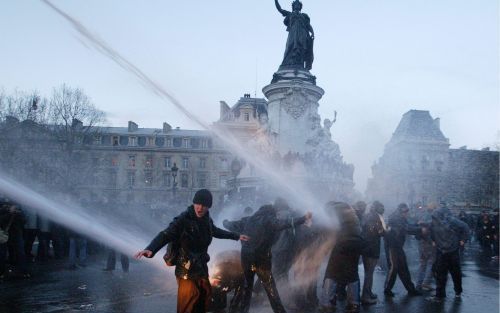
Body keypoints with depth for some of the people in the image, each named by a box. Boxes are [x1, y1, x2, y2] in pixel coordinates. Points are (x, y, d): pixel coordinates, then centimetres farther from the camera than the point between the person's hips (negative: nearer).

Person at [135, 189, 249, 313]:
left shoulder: (207, 219, 0)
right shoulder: (183, 219, -20)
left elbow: (215, 231, 20)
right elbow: (166, 234, -28)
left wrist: (236, 236, 29)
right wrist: (150, 249, -47)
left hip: (201, 266, 7)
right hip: (186, 269, -7)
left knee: (205, 295, 20)